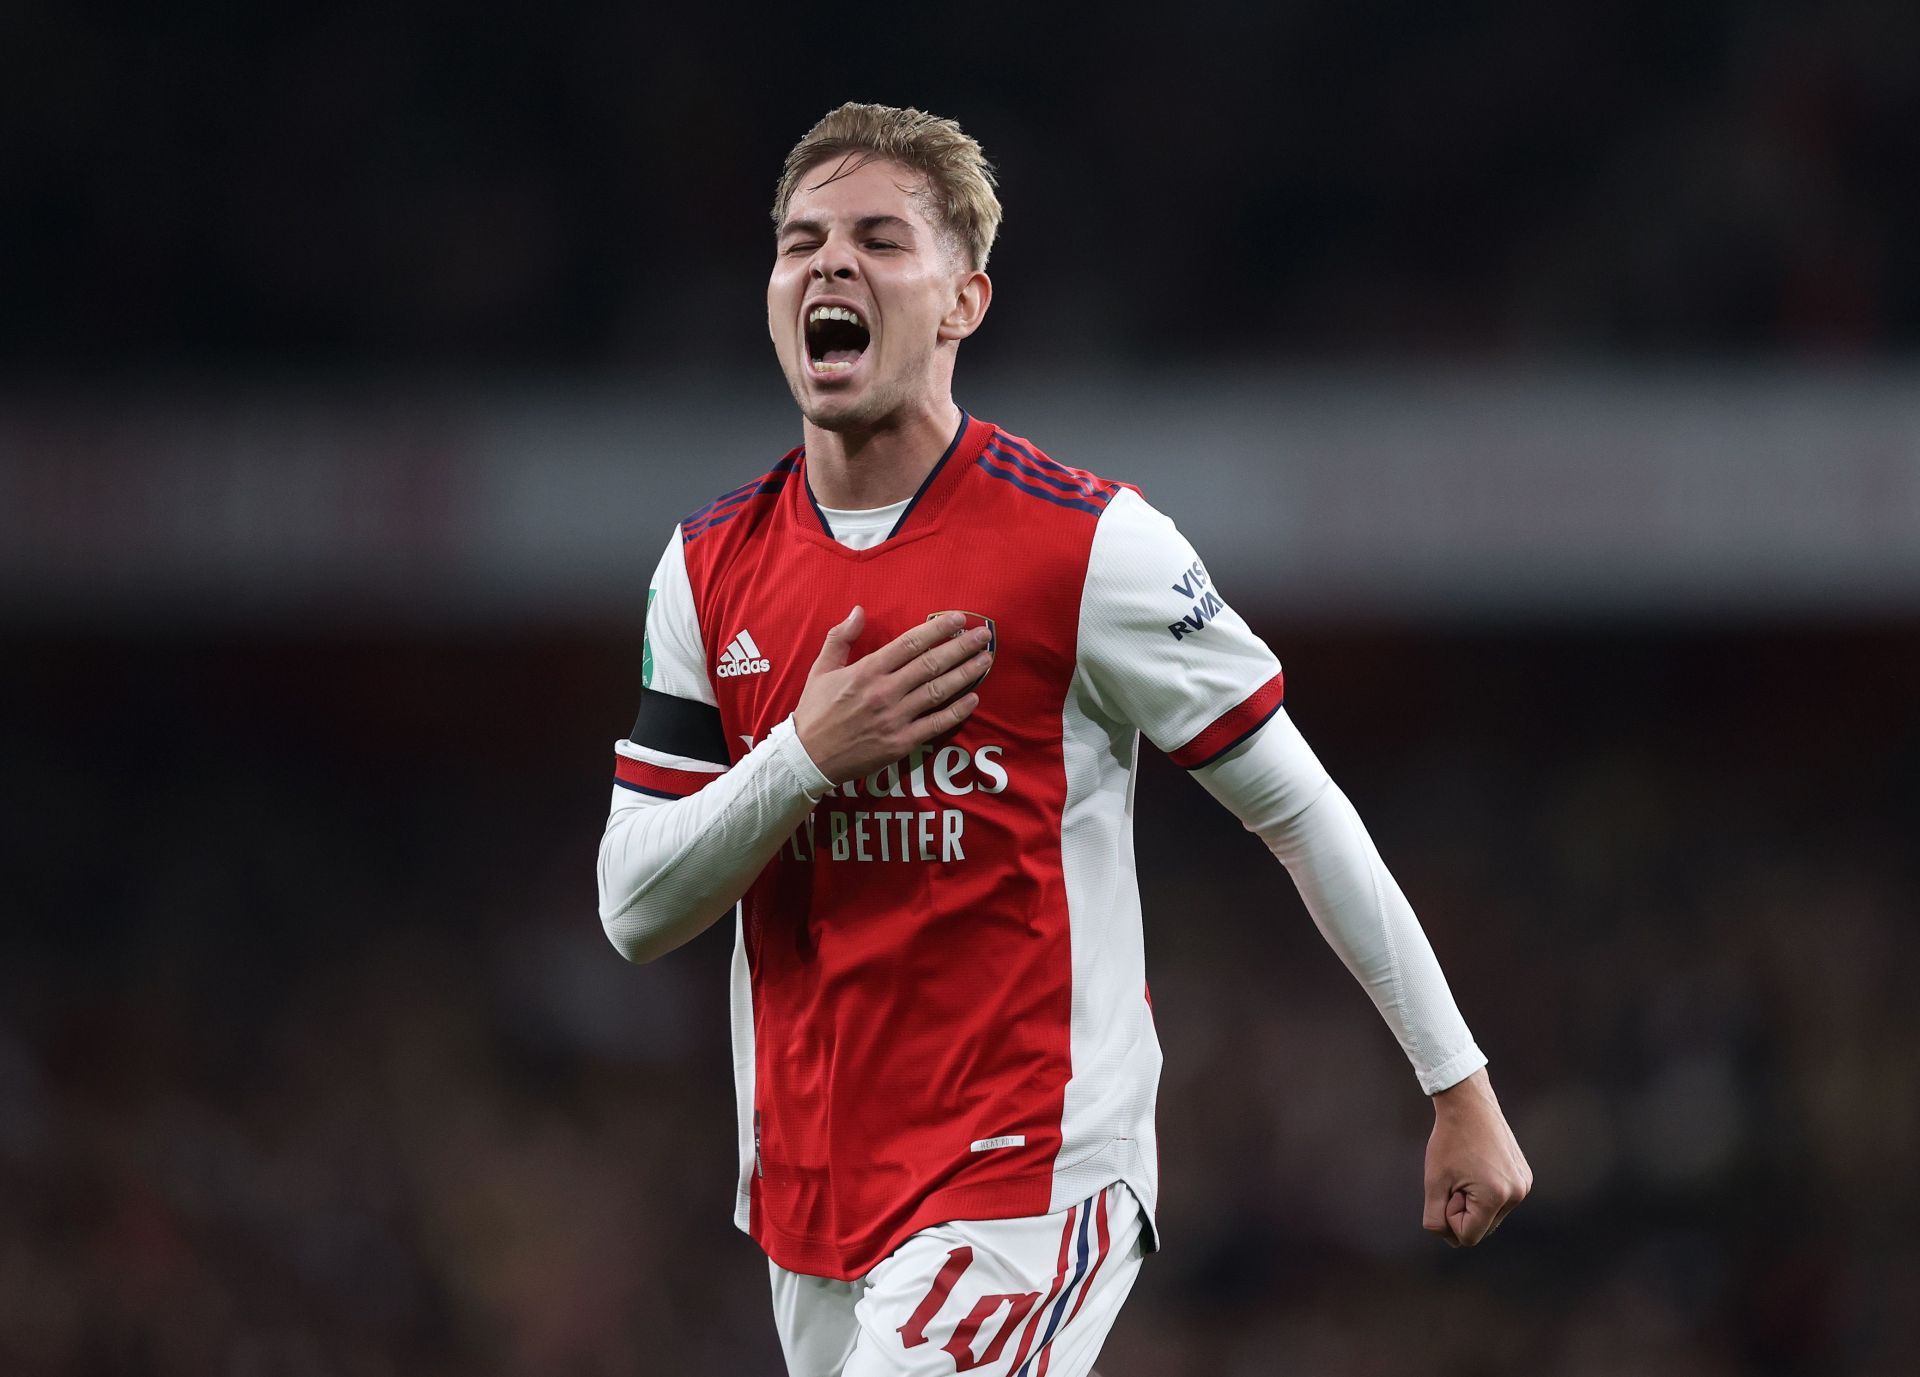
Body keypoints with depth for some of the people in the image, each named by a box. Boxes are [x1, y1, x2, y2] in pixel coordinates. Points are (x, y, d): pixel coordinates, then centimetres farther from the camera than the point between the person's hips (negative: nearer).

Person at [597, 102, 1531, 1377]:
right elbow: (635, 911, 4)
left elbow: (1304, 814, -4)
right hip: (806, 1203, 6)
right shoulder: (712, 567, 5)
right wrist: (803, 758, -14)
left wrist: (1460, 1090, -3)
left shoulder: (1087, 546, -10)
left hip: (1025, 1181, -6)